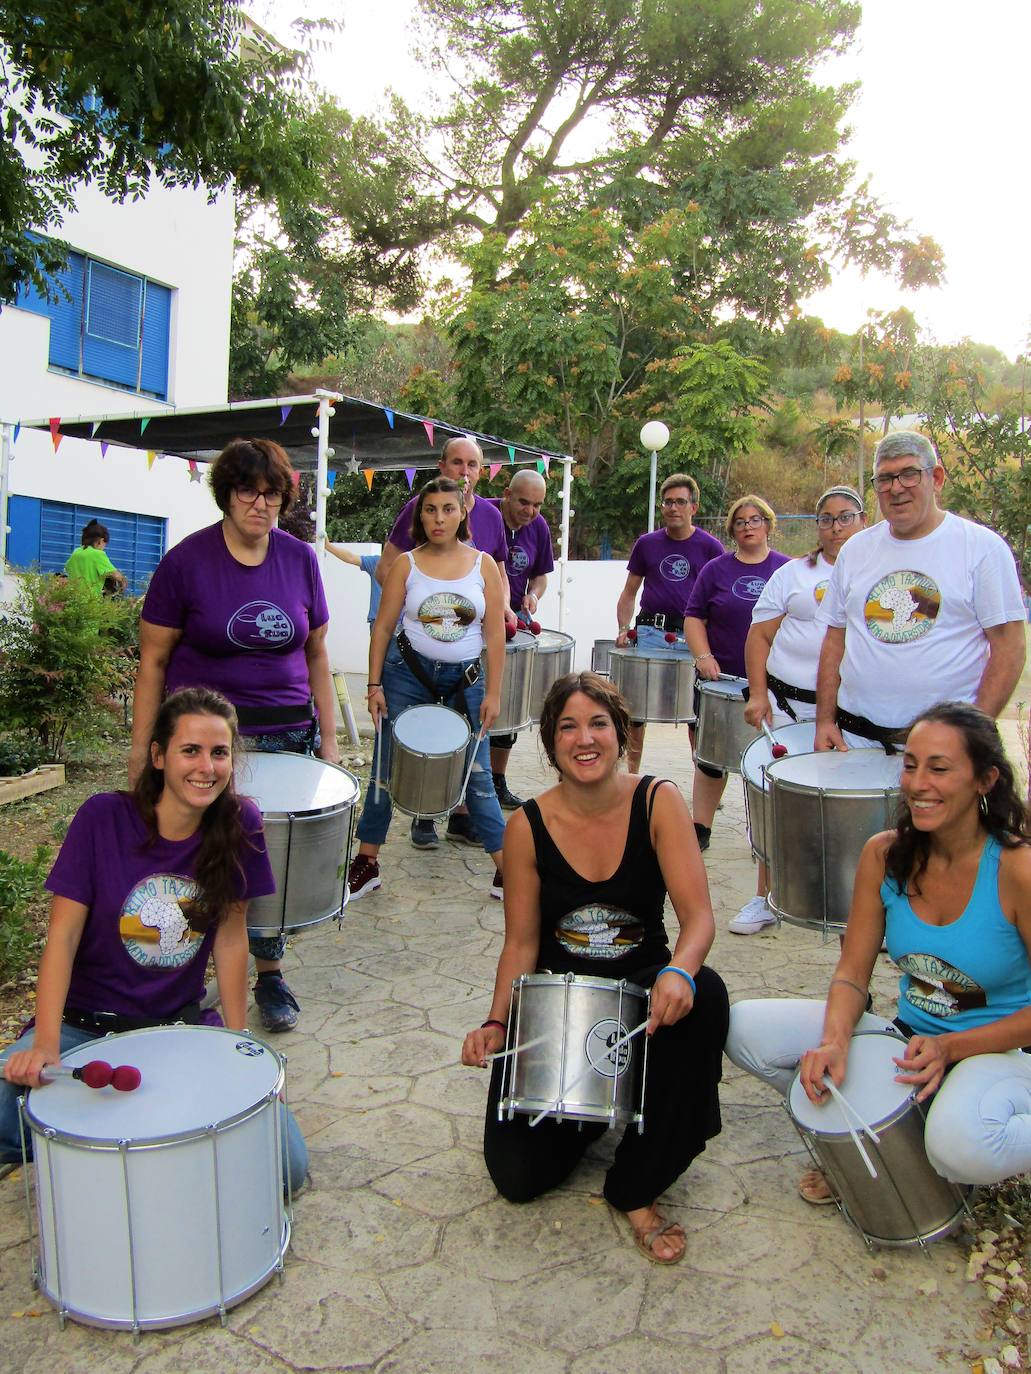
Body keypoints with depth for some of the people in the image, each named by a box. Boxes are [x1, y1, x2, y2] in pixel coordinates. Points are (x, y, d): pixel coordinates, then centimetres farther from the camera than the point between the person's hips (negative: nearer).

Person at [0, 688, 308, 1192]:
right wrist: (45, 1042, -23)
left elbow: (231, 937, -2)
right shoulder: (103, 817, -13)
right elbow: (63, 934, -13)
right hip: (86, 1022, -1)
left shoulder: (240, 825, -8)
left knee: (286, 1166, -10)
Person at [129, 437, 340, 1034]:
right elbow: (153, 660, -3)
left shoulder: (300, 559, 4)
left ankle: (270, 973, 25)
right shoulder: (187, 560, -5)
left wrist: (328, 736, 6)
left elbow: (316, 652, 10)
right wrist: (142, 749, -6)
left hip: (287, 733, 2)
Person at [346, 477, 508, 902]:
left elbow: (495, 634, 1)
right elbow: (382, 627, 2)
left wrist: (493, 693, -4)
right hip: (407, 673, 0)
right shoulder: (407, 565, 1)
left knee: (477, 775, 1)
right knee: (387, 769, 5)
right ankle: (366, 863, 19)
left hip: (465, 679, 0)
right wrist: (374, 685, -4)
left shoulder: (483, 565, 2)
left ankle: (505, 868, 11)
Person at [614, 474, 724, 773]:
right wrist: (623, 629, 1)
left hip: (694, 636, -2)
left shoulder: (710, 547, 5)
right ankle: (631, 772, 16)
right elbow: (629, 592, 17)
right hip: (650, 633, 2)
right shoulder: (646, 544, 11)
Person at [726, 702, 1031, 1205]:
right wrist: (835, 1041, -22)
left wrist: (950, 1047, -23)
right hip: (908, 1042, 5)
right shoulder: (884, 855, -6)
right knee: (744, 1027, -11)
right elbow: (852, 973, -3)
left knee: (960, 1146, -39)